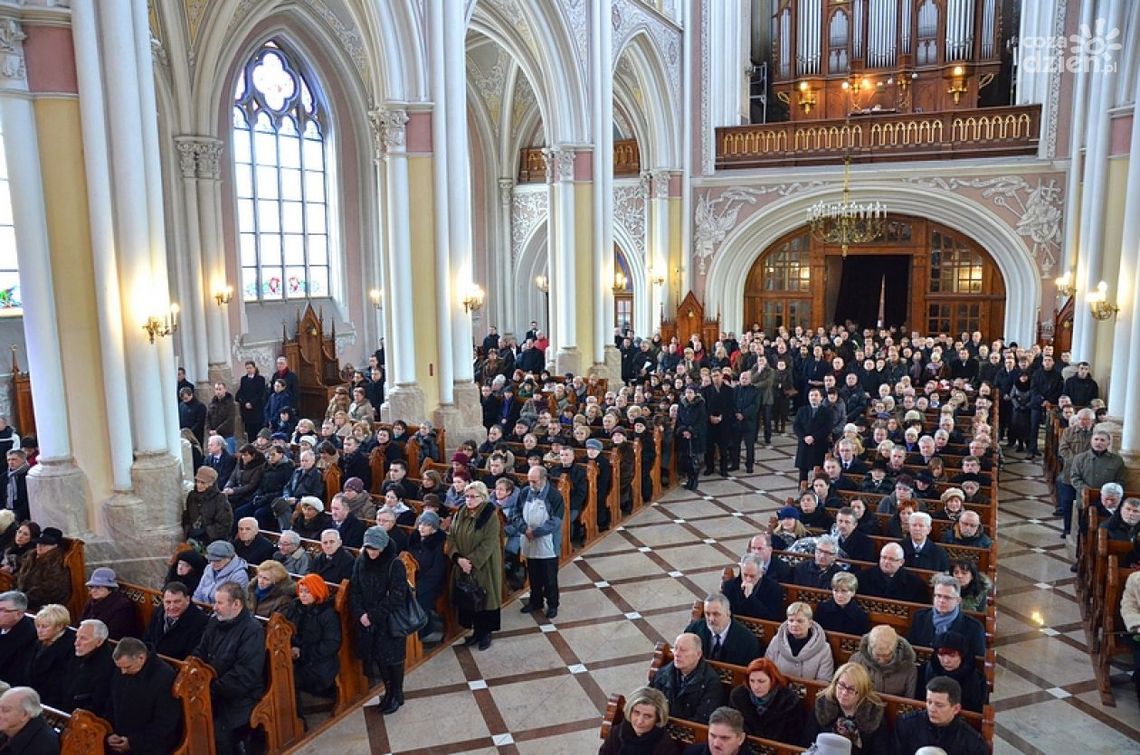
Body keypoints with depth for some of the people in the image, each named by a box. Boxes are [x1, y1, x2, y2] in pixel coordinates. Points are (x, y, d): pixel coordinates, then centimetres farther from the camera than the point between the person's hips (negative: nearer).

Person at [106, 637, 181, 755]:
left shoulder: (165, 677, -16)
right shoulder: (120, 674, 5)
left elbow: (166, 723, -14)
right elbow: (111, 709, 17)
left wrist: (134, 742, -14)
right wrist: (109, 734, 2)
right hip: (120, 743, 6)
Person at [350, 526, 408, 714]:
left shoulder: (395, 564, -17)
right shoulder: (361, 561, -2)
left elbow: (396, 597, -19)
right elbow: (354, 590, 2)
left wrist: (373, 615, -18)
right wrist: (360, 614, -12)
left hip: (390, 620, -4)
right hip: (366, 620, 5)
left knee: (393, 658, 7)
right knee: (378, 657, 14)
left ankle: (397, 694, 26)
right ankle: (388, 691, 33)